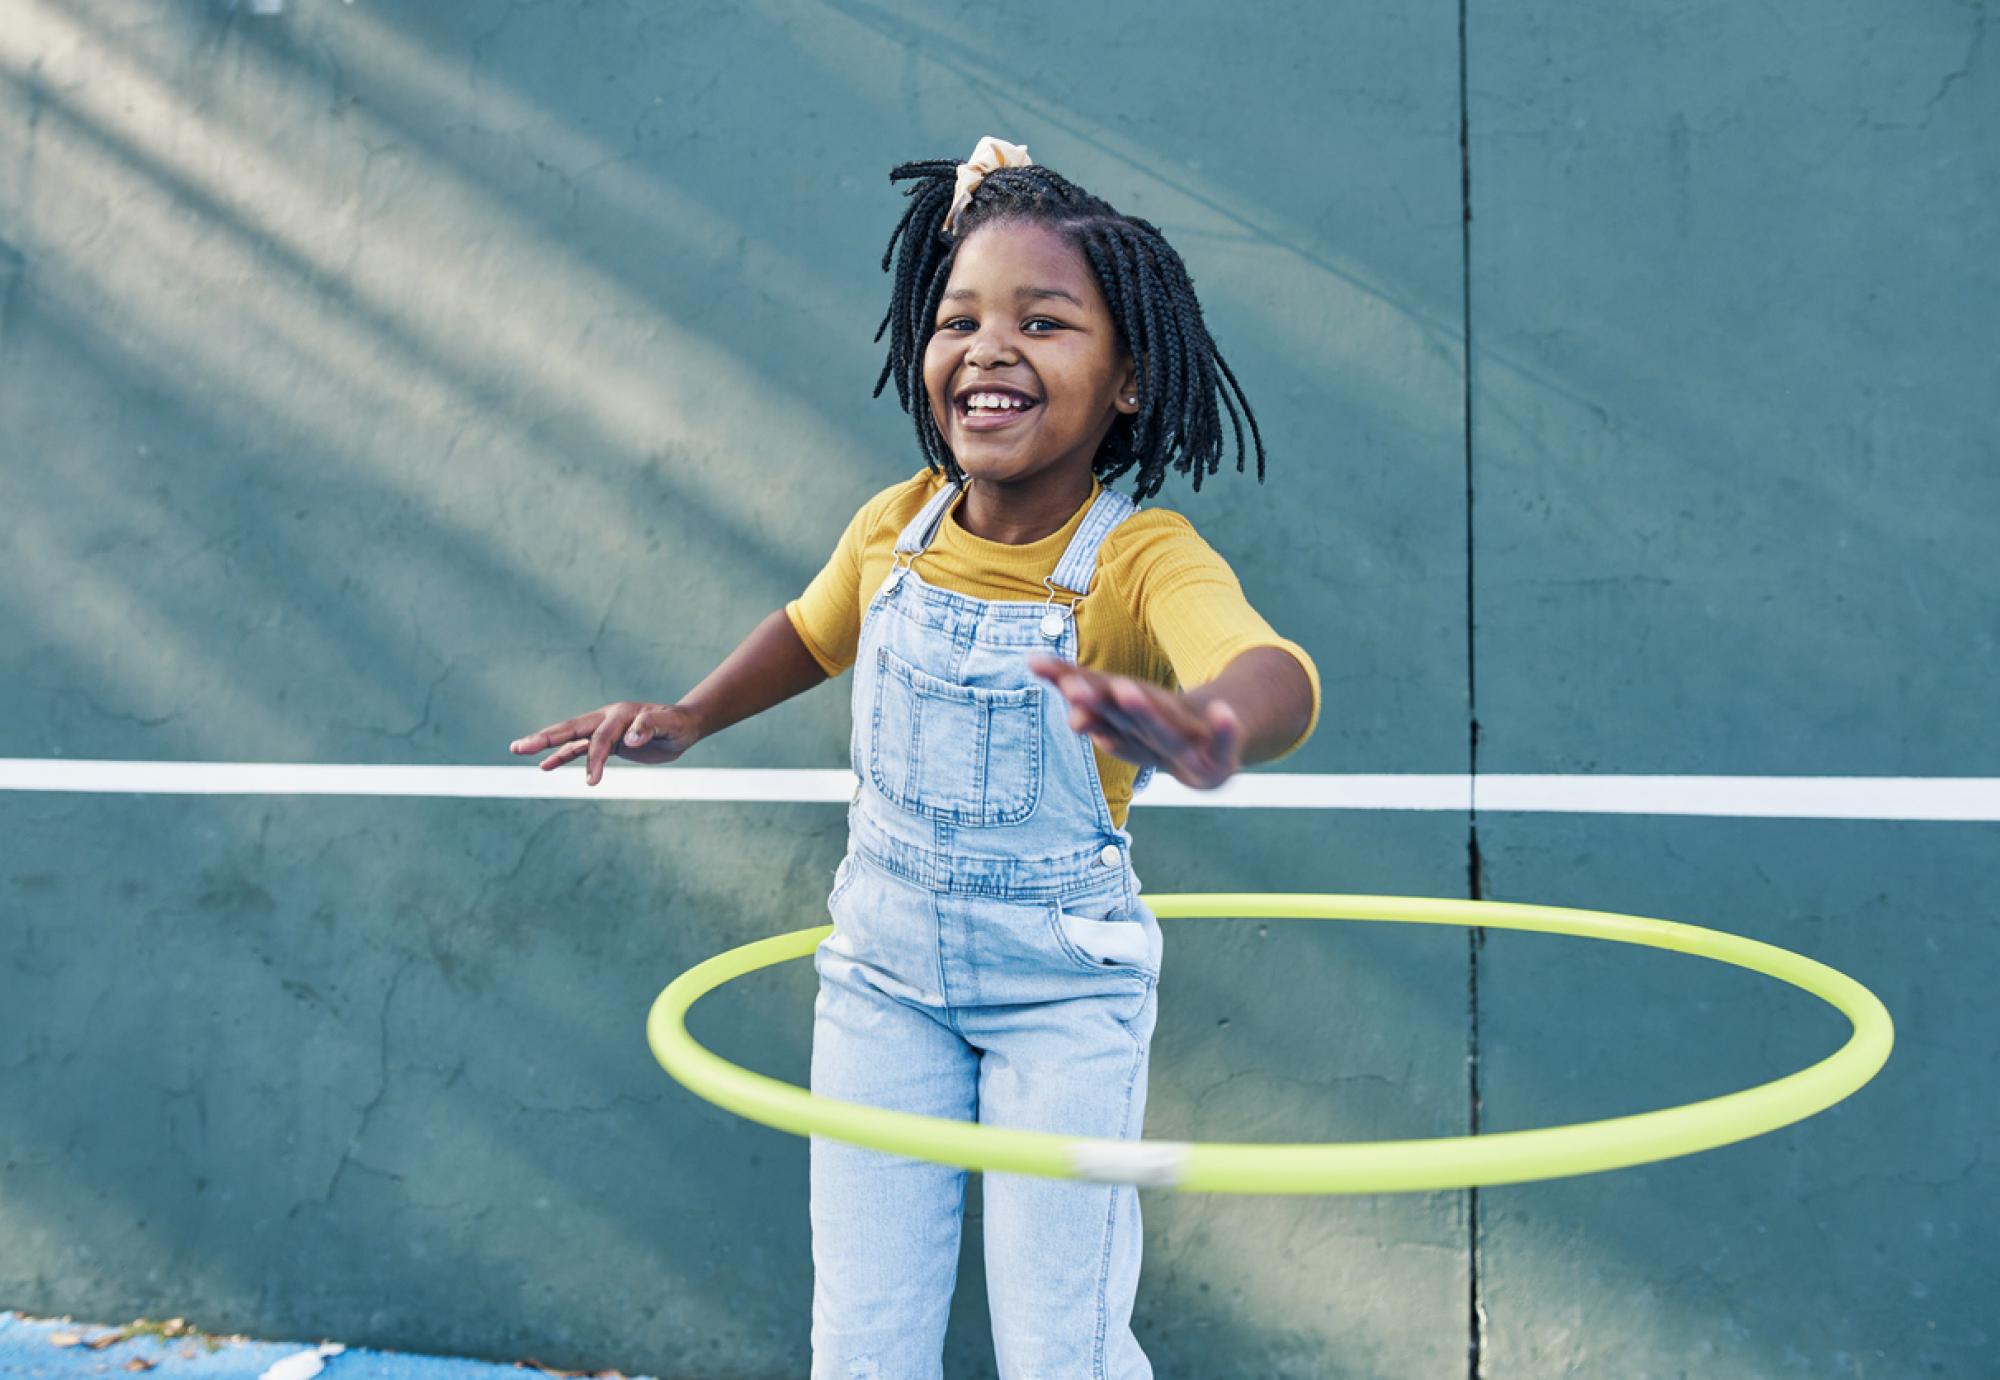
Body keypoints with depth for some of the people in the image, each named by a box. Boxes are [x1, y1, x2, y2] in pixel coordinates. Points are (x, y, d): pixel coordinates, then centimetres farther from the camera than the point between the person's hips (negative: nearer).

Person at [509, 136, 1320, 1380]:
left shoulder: (1143, 559, -20)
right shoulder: (894, 529, -5)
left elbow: (1278, 678, -43)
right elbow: (815, 628, 18)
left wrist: (1208, 727, -65)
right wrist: (689, 720, 8)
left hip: (1063, 991, -3)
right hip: (882, 973, 4)